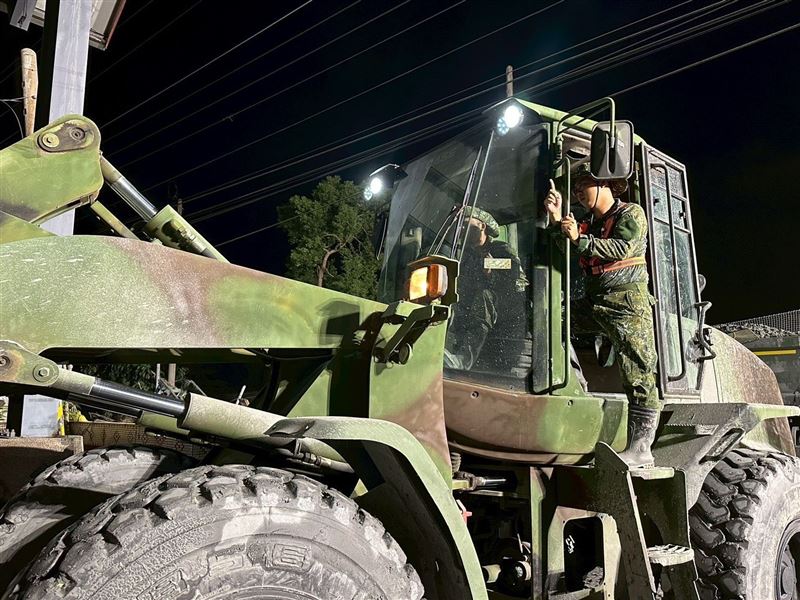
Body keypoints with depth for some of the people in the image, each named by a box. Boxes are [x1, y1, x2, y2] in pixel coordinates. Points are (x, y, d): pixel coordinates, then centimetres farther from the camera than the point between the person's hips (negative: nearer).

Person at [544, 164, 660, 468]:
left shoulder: (631, 214, 4)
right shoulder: (587, 223, 23)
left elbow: (622, 248, -14)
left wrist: (580, 239, -21)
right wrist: (556, 219, 0)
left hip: (627, 299, -7)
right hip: (594, 302, 8)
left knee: (638, 373, -11)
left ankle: (640, 448, -12)